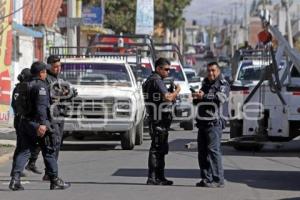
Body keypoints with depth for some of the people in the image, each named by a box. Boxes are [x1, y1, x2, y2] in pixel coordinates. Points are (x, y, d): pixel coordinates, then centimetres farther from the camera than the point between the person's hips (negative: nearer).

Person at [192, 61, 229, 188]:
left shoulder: (223, 85, 0)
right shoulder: (205, 84, 24)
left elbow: (220, 97, -20)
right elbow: (198, 102, 28)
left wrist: (204, 96, -28)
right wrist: (196, 98, 4)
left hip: (215, 122, -8)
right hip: (202, 121, 8)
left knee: (213, 150, -14)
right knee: (202, 151, 5)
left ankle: (218, 180, -14)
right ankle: (206, 179, 11)